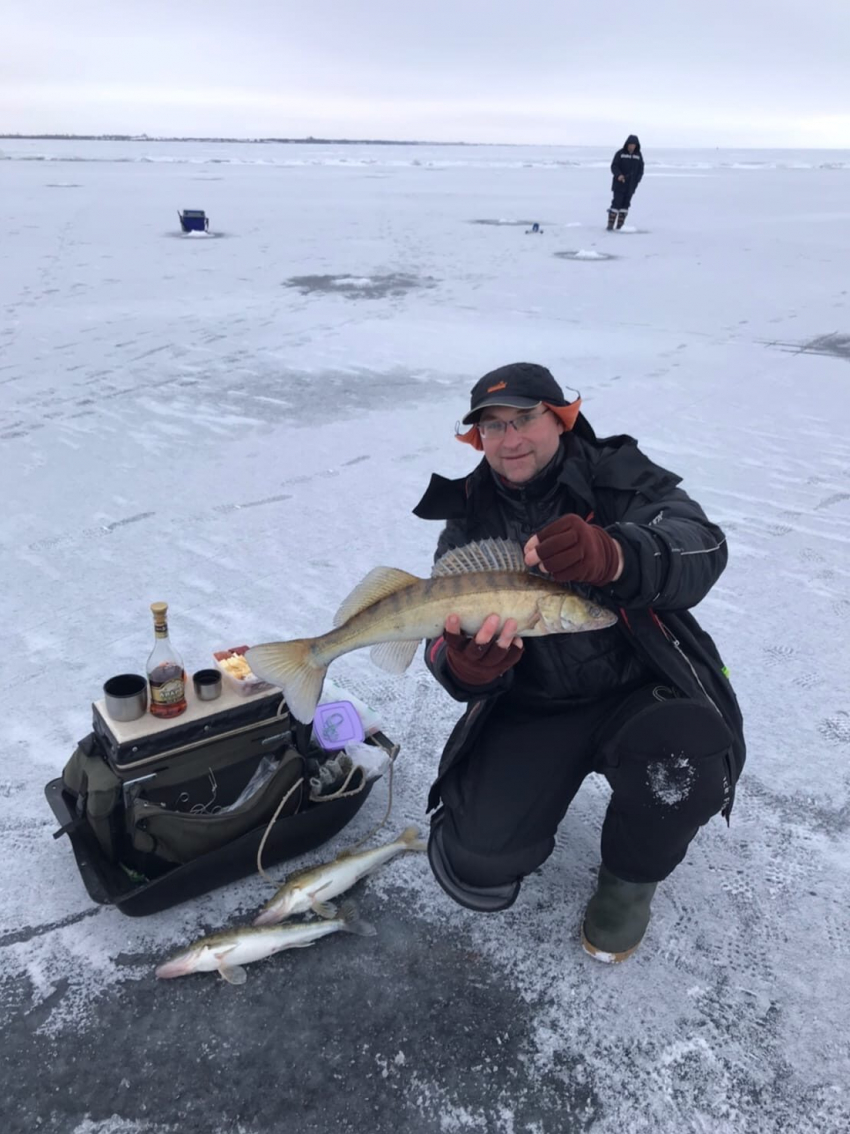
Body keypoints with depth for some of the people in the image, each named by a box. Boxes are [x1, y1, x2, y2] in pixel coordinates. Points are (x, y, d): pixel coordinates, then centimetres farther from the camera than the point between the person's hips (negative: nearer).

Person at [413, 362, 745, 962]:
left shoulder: (621, 479, -7)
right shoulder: (469, 520, 1)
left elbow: (700, 547, -27)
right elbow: (446, 635, -6)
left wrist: (614, 558, -51)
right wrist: (464, 667, -33)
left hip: (642, 693, -1)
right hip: (532, 711, 2)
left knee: (686, 762, -34)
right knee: (475, 869, -13)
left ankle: (630, 877, 2)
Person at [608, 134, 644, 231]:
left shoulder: (639, 155, 6)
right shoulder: (620, 153, -3)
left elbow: (640, 169, 9)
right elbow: (614, 166, -8)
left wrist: (637, 180, -7)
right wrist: (619, 175, -26)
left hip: (631, 185, 4)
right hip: (619, 184, -3)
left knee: (625, 204, 4)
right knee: (616, 203, -10)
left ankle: (620, 226, 8)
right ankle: (610, 224, -8)